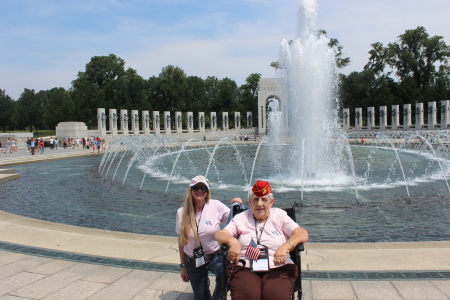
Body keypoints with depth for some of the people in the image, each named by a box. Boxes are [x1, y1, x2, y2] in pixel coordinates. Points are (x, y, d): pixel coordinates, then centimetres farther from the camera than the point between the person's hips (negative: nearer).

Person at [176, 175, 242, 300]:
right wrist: (183, 266, 7)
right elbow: (181, 241, 4)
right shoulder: (182, 213, -4)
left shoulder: (216, 206, -9)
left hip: (216, 256, -2)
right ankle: (204, 282, 45)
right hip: (193, 261, 2)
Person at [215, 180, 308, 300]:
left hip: (278, 269, 0)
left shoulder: (279, 216, 13)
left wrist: (286, 246, -21)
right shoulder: (241, 218, 16)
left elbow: (302, 234, 0)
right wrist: (232, 241, -18)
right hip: (244, 268, 0)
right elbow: (219, 235, 5)